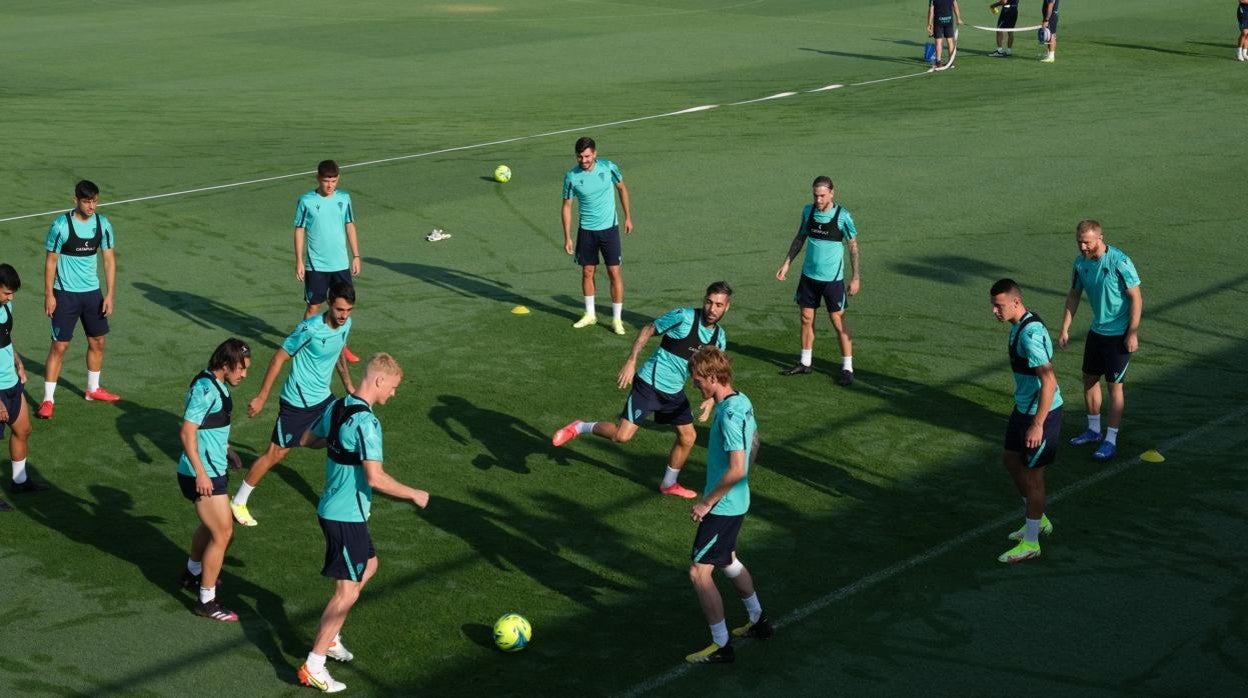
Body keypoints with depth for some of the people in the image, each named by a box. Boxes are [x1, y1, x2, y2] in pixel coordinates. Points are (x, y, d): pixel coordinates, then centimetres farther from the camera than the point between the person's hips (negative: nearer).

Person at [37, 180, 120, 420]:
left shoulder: (103, 224, -2)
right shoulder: (61, 226, -16)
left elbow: (109, 260, 3)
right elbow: (51, 261, -9)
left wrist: (110, 294, -1)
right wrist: (49, 295, -11)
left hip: (92, 292, 5)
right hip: (65, 294, -5)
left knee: (97, 341, 14)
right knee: (59, 346, -5)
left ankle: (93, 389, 33)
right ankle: (48, 399, 0)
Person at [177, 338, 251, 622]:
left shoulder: (216, 385, 7)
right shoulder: (205, 389, -23)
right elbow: (187, 432, -26)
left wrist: (225, 448, 35)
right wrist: (200, 473, -28)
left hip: (213, 469, 10)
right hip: (203, 474, -10)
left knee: (212, 525, 27)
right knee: (222, 533, -6)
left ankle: (193, 573, 48)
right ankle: (207, 601, 1)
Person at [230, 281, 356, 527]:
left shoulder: (345, 325, -4)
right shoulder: (310, 328, -27)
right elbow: (279, 358, -20)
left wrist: (349, 388, 21)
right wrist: (261, 397, -18)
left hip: (323, 398, 7)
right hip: (297, 402, -7)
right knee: (276, 453, 2)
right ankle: (238, 502, 17)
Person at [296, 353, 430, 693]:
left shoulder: (336, 407, 4)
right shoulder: (366, 422, -25)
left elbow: (307, 440, 20)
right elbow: (375, 478, -29)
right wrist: (414, 495, -17)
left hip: (333, 509, 10)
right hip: (347, 517, -10)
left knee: (368, 565, 27)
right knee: (348, 591, -3)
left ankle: (330, 637, 32)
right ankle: (313, 667, 1)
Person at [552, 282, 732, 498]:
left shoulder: (719, 337, 2)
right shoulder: (683, 317, -17)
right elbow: (648, 330, -8)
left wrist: (710, 398, -3)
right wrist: (631, 362, -16)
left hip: (674, 392, 7)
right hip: (650, 383, -7)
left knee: (688, 437, 12)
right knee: (622, 435, -13)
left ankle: (668, 484, 34)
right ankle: (579, 428, 12)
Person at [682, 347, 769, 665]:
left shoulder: (729, 414, -26)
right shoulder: (742, 402, 3)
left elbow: (736, 469, -29)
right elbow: (753, 445, 17)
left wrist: (707, 502, -20)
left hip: (722, 507, -10)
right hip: (737, 501, 10)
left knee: (699, 572, -3)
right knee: (727, 560, 28)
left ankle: (721, 646, 5)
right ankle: (758, 621, 42)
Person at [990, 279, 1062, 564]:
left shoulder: (1030, 335, -27)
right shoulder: (1020, 325, 5)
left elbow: (1049, 381, -31)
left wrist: (1037, 425, -30)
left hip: (1041, 413, -10)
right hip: (1024, 408, 10)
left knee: (1032, 475, 2)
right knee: (1011, 460, 21)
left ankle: (1030, 543, 15)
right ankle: (1038, 520, 37)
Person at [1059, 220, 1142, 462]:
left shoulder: (1119, 262, -21)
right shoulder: (1081, 262, -1)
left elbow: (1136, 298, -17)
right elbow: (1074, 295, 11)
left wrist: (1133, 333, -19)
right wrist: (1065, 329, 9)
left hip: (1119, 334, -7)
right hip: (1096, 331, 7)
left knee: (1114, 385, -2)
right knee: (1089, 379, 14)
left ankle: (1111, 440, 7)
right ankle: (1094, 430, 31)